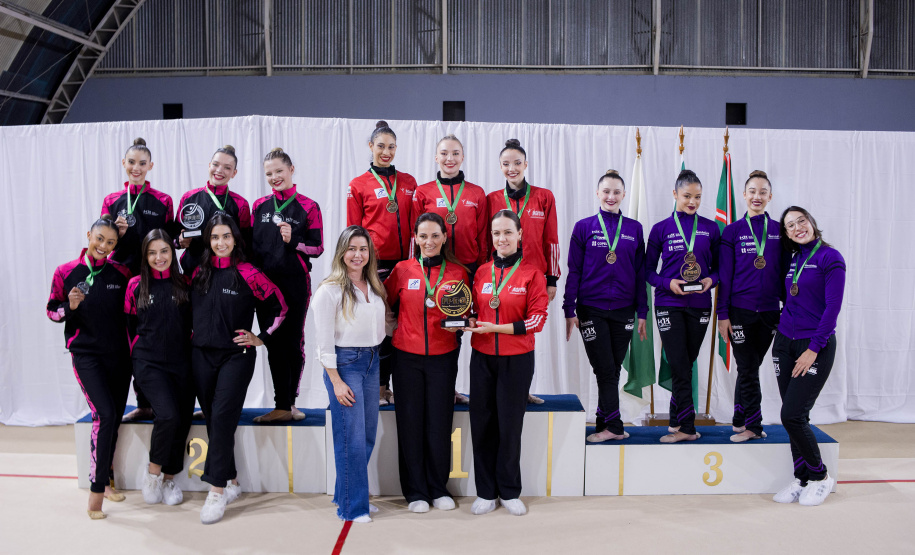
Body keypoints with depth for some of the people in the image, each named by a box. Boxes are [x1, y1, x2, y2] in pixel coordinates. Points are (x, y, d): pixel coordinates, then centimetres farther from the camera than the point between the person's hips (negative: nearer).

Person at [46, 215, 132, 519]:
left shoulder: (121, 272, 3)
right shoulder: (66, 272, -2)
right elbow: (52, 311, 5)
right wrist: (70, 306, -15)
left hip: (119, 354, 3)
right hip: (86, 354, -3)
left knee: (115, 418, 9)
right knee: (105, 414, -18)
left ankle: (105, 479, 28)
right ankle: (96, 488, -9)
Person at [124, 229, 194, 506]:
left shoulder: (185, 283, 5)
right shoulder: (136, 285, 3)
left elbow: (194, 322, 12)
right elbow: (129, 326, 11)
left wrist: (192, 351, 5)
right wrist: (138, 353, 9)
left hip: (182, 363, 2)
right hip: (149, 363, -2)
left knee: (183, 420, 2)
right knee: (168, 414, -21)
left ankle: (169, 478, 22)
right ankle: (153, 471, 3)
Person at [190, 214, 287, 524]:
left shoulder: (248, 274, -6)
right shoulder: (199, 273, 8)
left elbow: (279, 307, -1)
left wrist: (260, 338, -3)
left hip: (236, 356, -5)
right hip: (201, 355, 5)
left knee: (222, 417, -13)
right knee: (212, 419, 8)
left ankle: (217, 490, -7)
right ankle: (231, 483, 20)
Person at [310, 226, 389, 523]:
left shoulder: (374, 287, 11)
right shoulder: (330, 290, -9)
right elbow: (324, 340, -12)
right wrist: (336, 382, -14)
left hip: (371, 361, 7)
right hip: (344, 363, -7)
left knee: (368, 434, 12)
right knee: (352, 438, -4)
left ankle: (347, 493, 27)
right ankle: (351, 507, 9)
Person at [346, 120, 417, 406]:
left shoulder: (408, 182, 13)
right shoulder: (359, 185, 5)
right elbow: (353, 232, 5)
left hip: (404, 263, 3)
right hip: (375, 265, -3)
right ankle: (379, 386, 7)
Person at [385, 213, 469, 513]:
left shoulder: (458, 273, 2)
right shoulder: (403, 270, 1)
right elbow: (386, 303, 12)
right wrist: (396, 326, -1)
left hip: (442, 356, 0)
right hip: (407, 356, 0)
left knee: (439, 423, 5)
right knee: (410, 422, 5)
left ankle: (439, 488, 22)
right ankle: (415, 491, 18)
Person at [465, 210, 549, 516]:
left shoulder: (532, 273, -5)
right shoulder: (482, 272, 7)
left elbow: (537, 319, -9)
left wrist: (496, 328, -16)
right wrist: (468, 323, -7)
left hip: (517, 359, -3)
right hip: (482, 357, 3)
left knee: (510, 424, 5)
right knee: (482, 422, 6)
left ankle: (509, 492, 21)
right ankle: (486, 492, 19)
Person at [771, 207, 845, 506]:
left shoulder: (830, 257, -8)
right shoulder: (794, 259, 11)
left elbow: (832, 307, -13)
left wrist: (813, 349, -14)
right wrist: (781, 339, 11)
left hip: (816, 346, -6)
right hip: (785, 343, 6)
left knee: (792, 415, -10)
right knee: (793, 417, 7)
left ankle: (820, 476, 10)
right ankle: (802, 479, 18)